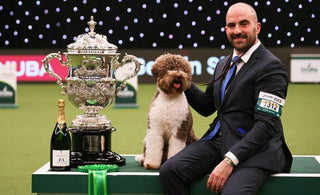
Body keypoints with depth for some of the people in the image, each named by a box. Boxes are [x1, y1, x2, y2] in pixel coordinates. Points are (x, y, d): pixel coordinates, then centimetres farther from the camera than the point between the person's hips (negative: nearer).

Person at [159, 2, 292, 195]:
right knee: (170, 170, -18)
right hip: (217, 139, 7)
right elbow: (206, 107, 28)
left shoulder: (271, 67, -9)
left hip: (254, 147, -7)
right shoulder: (223, 64, 18)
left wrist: (229, 161, -24)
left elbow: (266, 125, -17)